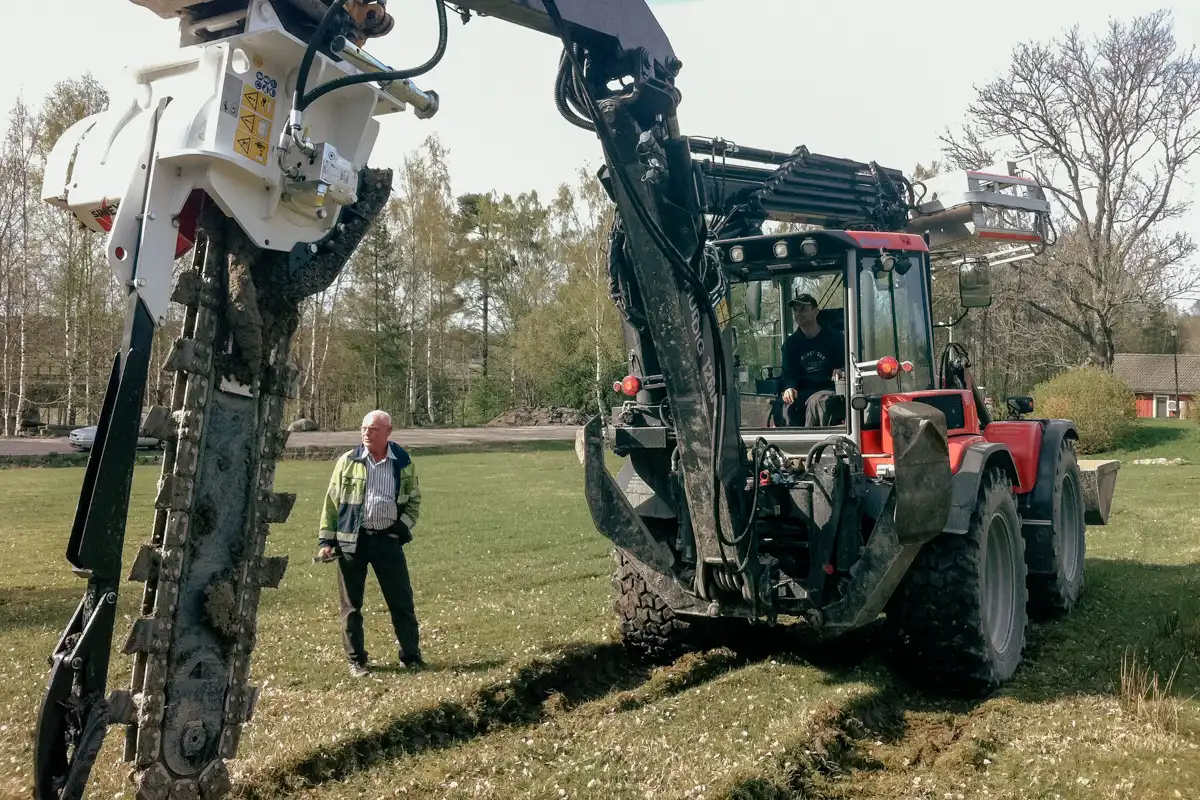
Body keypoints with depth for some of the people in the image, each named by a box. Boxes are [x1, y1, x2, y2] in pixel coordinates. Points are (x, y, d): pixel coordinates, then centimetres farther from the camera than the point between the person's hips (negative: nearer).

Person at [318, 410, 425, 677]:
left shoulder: (403, 463, 3)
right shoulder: (348, 461, 1)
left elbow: (414, 500, 13)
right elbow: (331, 501, 4)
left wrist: (403, 526, -3)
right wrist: (326, 539, 0)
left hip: (387, 539, 0)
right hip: (352, 539, 0)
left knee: (402, 601, 4)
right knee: (351, 604, 7)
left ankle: (411, 656, 16)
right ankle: (356, 660, 20)